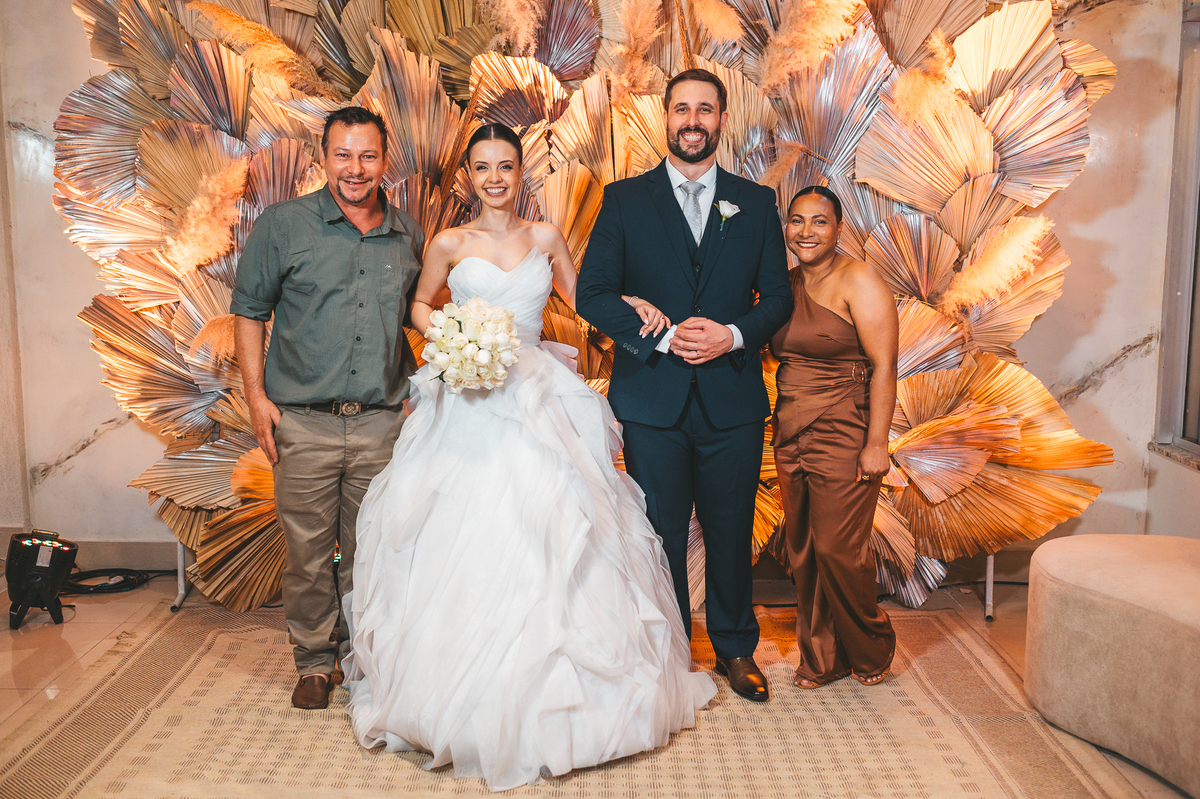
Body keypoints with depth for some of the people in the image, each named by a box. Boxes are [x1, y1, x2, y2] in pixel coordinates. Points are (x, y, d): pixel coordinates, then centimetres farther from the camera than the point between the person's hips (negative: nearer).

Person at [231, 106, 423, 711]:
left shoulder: (409, 236, 8)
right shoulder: (283, 225, 0)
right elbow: (249, 310, 3)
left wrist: (416, 389, 9)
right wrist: (256, 396, -4)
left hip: (381, 422, 2)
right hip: (304, 422, -2)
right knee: (307, 553, 5)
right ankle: (314, 661, 23)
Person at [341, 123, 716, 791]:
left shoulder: (545, 237, 9)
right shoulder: (451, 243, 4)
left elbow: (580, 295, 22)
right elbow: (421, 304, 17)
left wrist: (634, 303, 5)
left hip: (540, 402, 2)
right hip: (470, 405, -1)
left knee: (548, 534, 0)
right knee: (467, 542, -2)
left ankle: (547, 697, 17)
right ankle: (473, 701, 15)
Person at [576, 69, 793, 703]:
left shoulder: (756, 203, 8)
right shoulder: (624, 200, 4)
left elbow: (778, 296, 6)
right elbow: (593, 293, -3)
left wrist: (733, 335, -13)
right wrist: (662, 338, -14)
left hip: (733, 398, 1)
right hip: (652, 400, -1)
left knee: (732, 533, 12)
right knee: (661, 535, 9)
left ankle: (736, 649, 32)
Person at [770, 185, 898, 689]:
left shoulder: (858, 282, -9)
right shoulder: (785, 284, 12)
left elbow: (884, 366, -13)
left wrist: (876, 444, -18)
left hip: (843, 438, -6)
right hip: (791, 436, 6)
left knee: (838, 549, -3)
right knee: (802, 551, 8)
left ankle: (871, 650, 22)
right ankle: (821, 658, 23)